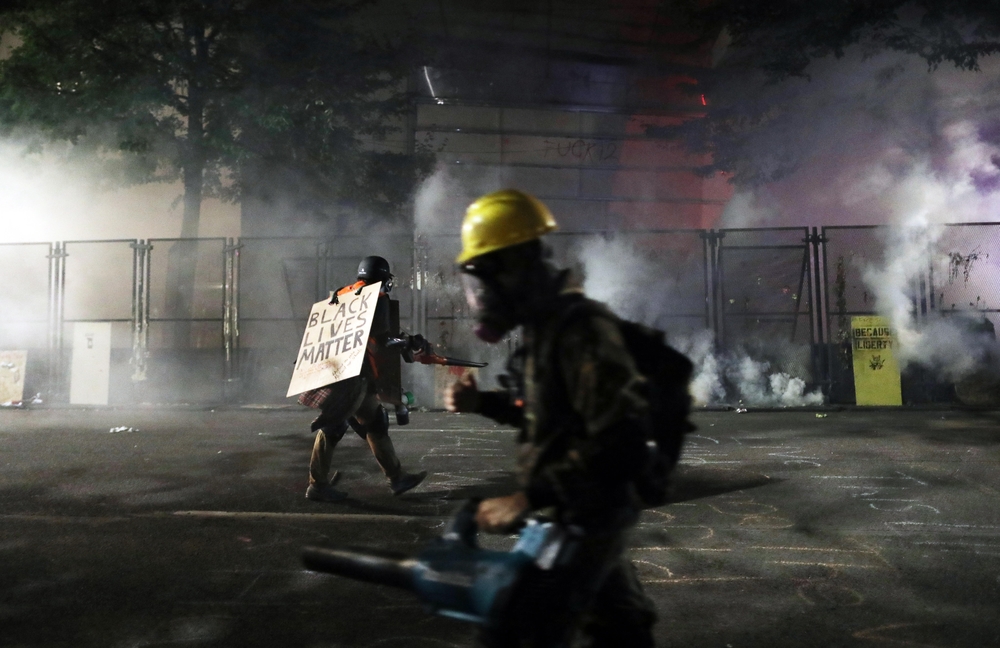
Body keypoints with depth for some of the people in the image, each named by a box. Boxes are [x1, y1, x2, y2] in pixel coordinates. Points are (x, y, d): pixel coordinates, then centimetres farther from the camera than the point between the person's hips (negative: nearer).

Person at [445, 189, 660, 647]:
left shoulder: (581, 329, -24)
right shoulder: (543, 325, 6)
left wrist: (527, 499, -30)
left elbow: (619, 443, -30)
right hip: (573, 511, 10)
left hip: (585, 517, -10)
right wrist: (481, 402, 3)